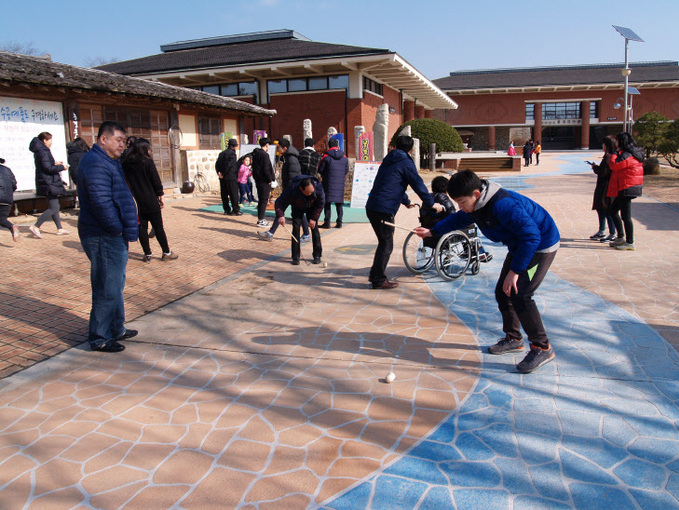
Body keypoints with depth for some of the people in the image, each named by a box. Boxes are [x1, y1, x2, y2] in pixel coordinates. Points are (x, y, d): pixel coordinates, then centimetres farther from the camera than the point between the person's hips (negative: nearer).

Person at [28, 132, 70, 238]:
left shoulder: (40, 151, 13)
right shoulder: (43, 152, -17)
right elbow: (48, 168, -21)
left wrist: (55, 164, 14)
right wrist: (62, 167, -11)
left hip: (48, 183, 11)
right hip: (49, 183, -11)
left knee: (55, 206, 15)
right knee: (53, 208, -9)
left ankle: (60, 229, 22)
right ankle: (35, 227, -8)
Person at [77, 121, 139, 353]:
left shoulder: (108, 161, 18)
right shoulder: (96, 163, -17)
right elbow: (101, 203, -25)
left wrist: (126, 227, 15)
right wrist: (117, 228, -16)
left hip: (113, 237, 11)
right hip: (103, 238, -11)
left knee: (115, 285, 19)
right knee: (107, 289, -3)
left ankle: (116, 329, 31)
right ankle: (99, 338, 9)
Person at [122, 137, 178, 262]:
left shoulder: (126, 164, 5)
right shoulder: (147, 162, -8)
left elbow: (125, 182, 8)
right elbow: (156, 181, -7)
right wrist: (160, 196, 3)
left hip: (135, 201, 4)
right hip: (150, 201, -4)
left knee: (141, 227, 9)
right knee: (158, 227, 2)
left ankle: (147, 254, 11)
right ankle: (166, 253, 8)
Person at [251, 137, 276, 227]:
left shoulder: (255, 154, 11)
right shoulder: (264, 155, -16)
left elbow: (254, 167, 15)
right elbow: (266, 169, -20)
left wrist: (256, 178, 17)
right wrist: (270, 179, -10)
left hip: (258, 181, 9)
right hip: (264, 182, -9)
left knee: (261, 199, 16)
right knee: (264, 200, -3)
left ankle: (260, 219, 22)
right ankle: (261, 220, -2)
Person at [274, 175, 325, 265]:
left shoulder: (318, 188, -35)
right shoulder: (292, 189, -39)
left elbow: (320, 204, -17)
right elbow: (280, 202, -28)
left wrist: (314, 218, -17)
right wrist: (280, 215, -42)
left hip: (312, 208, 1)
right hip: (297, 208, -1)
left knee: (314, 227, -8)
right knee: (296, 227, -12)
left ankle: (317, 255, 3)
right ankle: (296, 257, -5)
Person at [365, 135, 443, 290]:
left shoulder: (388, 160, 23)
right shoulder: (406, 163, -4)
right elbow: (418, 184, -5)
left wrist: (406, 202, 45)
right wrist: (431, 203, 6)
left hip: (372, 207, 9)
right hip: (384, 210, -9)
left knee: (384, 242, 19)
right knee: (386, 245, 0)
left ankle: (375, 274, 27)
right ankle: (379, 280, 5)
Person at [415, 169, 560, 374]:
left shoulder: (503, 205, -33)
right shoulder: (477, 205, -4)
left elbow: (532, 237, -33)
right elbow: (459, 219, 20)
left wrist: (515, 270, -30)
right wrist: (432, 231, 20)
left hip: (540, 246, -9)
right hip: (519, 246, 9)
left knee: (519, 294, -18)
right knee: (502, 292, 9)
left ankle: (542, 348, -4)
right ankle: (513, 338, 26)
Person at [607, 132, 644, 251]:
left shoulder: (627, 155, -18)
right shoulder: (633, 154, 15)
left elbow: (614, 165, -24)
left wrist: (615, 153, -7)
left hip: (626, 189, -11)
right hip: (624, 189, 11)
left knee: (625, 216, -6)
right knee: (613, 211, 18)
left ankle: (630, 243, 0)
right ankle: (621, 238, 24)